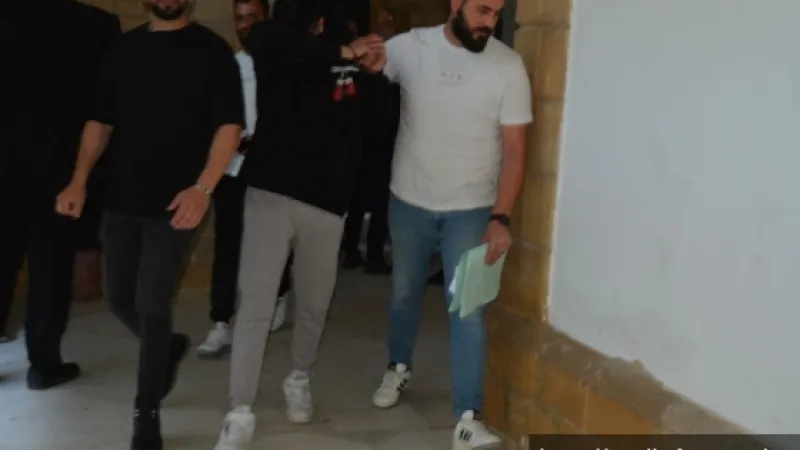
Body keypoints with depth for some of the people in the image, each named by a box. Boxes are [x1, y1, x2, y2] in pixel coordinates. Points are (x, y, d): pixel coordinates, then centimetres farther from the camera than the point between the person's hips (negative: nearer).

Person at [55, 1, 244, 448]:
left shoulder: (211, 50, -4)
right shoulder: (124, 48, 11)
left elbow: (229, 126, -11)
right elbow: (100, 120, 13)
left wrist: (203, 188, -24)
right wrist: (80, 180, 1)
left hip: (175, 203, -5)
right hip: (121, 200, 5)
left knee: (152, 306, -4)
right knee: (122, 301, 11)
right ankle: (169, 347, 42)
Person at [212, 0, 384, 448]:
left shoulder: (353, 56, -1)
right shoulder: (273, 49, -5)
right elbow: (265, 40, -29)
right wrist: (340, 51, -29)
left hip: (327, 199, 2)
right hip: (271, 193, -2)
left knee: (314, 305, 14)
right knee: (256, 305, -3)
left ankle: (300, 380, 39)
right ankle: (241, 413, 7)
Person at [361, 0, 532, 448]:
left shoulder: (509, 66, -9)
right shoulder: (410, 46, -6)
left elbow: (514, 150, -9)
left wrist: (500, 217, -18)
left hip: (471, 210, -2)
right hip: (409, 202, 2)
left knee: (468, 311, -5)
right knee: (405, 293, 19)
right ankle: (399, 368, 45)